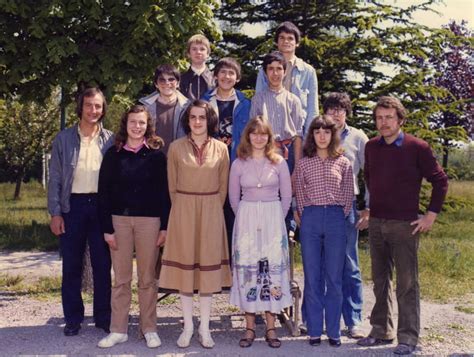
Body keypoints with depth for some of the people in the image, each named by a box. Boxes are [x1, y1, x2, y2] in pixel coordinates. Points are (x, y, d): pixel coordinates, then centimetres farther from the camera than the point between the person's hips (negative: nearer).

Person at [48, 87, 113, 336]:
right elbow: (55, 178, 3)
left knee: (102, 264, 6)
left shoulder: (110, 140, 5)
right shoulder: (64, 139, 4)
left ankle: (103, 317, 18)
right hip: (72, 205, 0)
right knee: (71, 265, 6)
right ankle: (73, 319, 17)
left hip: (101, 205, 0)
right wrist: (55, 212, -4)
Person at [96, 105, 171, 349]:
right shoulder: (113, 154, 4)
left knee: (147, 278, 7)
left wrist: (164, 227, -4)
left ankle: (149, 329, 18)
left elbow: (164, 193, 2)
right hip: (119, 219, 1)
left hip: (149, 220, -1)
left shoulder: (156, 155, 2)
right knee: (121, 279, 7)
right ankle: (118, 330, 17)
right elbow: (104, 193, 3)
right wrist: (107, 228, -3)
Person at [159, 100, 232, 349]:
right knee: (185, 265, 4)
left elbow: (223, 186, 8)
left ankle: (205, 328, 15)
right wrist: (182, 210, 8)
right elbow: (172, 185, 7)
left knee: (208, 266, 4)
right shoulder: (176, 147, 0)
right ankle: (188, 326, 16)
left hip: (211, 213, 1)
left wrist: (212, 210, 7)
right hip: (183, 210, 0)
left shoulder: (221, 149, 2)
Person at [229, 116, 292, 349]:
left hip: (273, 219, 0)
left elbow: (287, 195, 7)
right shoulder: (239, 164, 3)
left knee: (273, 268, -2)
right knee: (247, 268, -2)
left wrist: (276, 217, 6)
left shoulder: (279, 162, 3)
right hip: (246, 220, 0)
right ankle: (250, 327, 8)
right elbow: (233, 197, 11)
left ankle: (271, 328, 7)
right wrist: (245, 217, 10)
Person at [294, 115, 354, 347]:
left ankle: (334, 331, 13)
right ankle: (314, 331, 13)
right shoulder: (303, 164, 6)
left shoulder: (343, 163, 6)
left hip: (335, 218, 0)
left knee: (334, 278, 3)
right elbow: (299, 194, 10)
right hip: (310, 219, 0)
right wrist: (304, 215, 2)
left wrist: (341, 215, 1)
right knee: (312, 277, 4)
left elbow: (348, 195, 8)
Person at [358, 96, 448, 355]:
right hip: (376, 223, 5)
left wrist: (431, 214, -6)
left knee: (407, 283, 0)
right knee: (380, 280, 13)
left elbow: (440, 181, -3)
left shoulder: (417, 147, -8)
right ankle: (382, 331, 25)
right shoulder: (371, 147, 7)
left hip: (405, 224, -5)